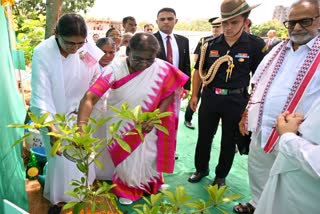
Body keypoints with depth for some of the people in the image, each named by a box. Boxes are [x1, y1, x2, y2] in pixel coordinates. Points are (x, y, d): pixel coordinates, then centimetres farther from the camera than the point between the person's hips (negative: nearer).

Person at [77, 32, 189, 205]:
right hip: (120, 126, -1)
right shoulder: (115, 69, -28)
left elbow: (169, 94, -7)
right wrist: (81, 127, -50)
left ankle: (149, 183, 52)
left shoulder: (163, 69, -22)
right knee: (124, 159, 17)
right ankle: (127, 188, 46)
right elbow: (90, 97, -36)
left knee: (146, 157, 20)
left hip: (145, 125, 2)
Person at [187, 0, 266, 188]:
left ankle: (221, 176, 34)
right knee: (204, 137, 14)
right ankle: (201, 169, 37)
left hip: (236, 100, -2)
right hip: (209, 97, 2)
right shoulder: (211, 44, -2)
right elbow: (199, 71, 7)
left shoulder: (256, 45, -9)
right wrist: (195, 95, 5)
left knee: (229, 141, 13)